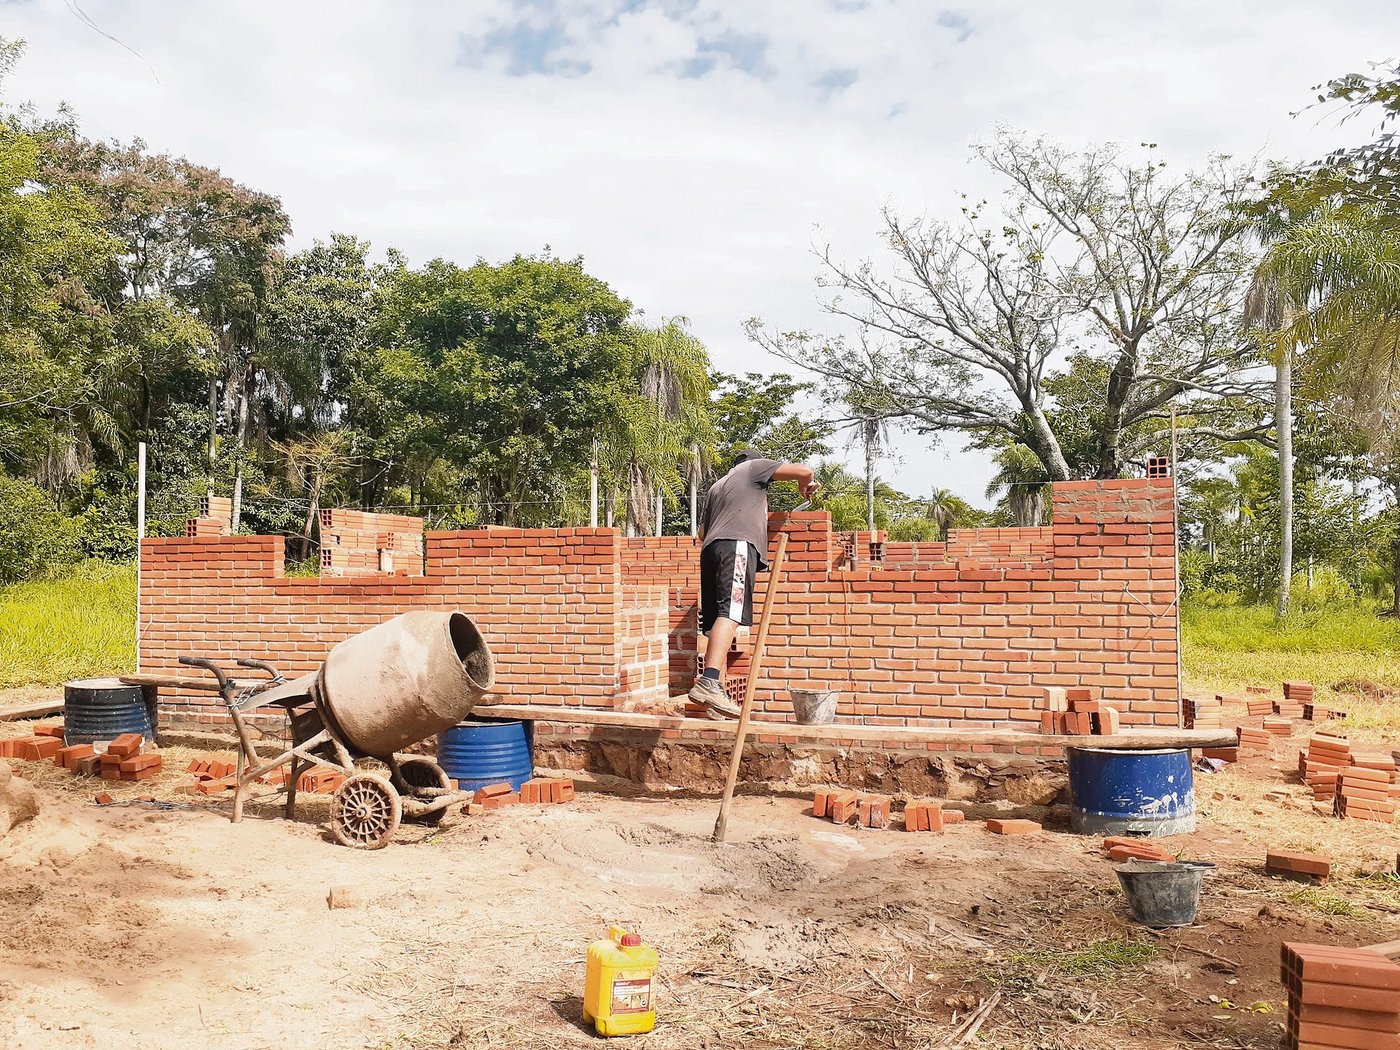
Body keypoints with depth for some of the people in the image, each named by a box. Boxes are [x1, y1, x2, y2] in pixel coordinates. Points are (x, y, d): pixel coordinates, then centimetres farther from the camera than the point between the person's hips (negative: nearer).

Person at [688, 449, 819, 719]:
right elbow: (804, 471, 10)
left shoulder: (717, 486, 39)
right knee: (730, 613, -23)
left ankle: (717, 694, -7)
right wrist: (805, 486, 33)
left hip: (711, 547, 8)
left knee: (717, 622, 1)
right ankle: (709, 682, -41)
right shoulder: (753, 467, 21)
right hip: (738, 544, -8)